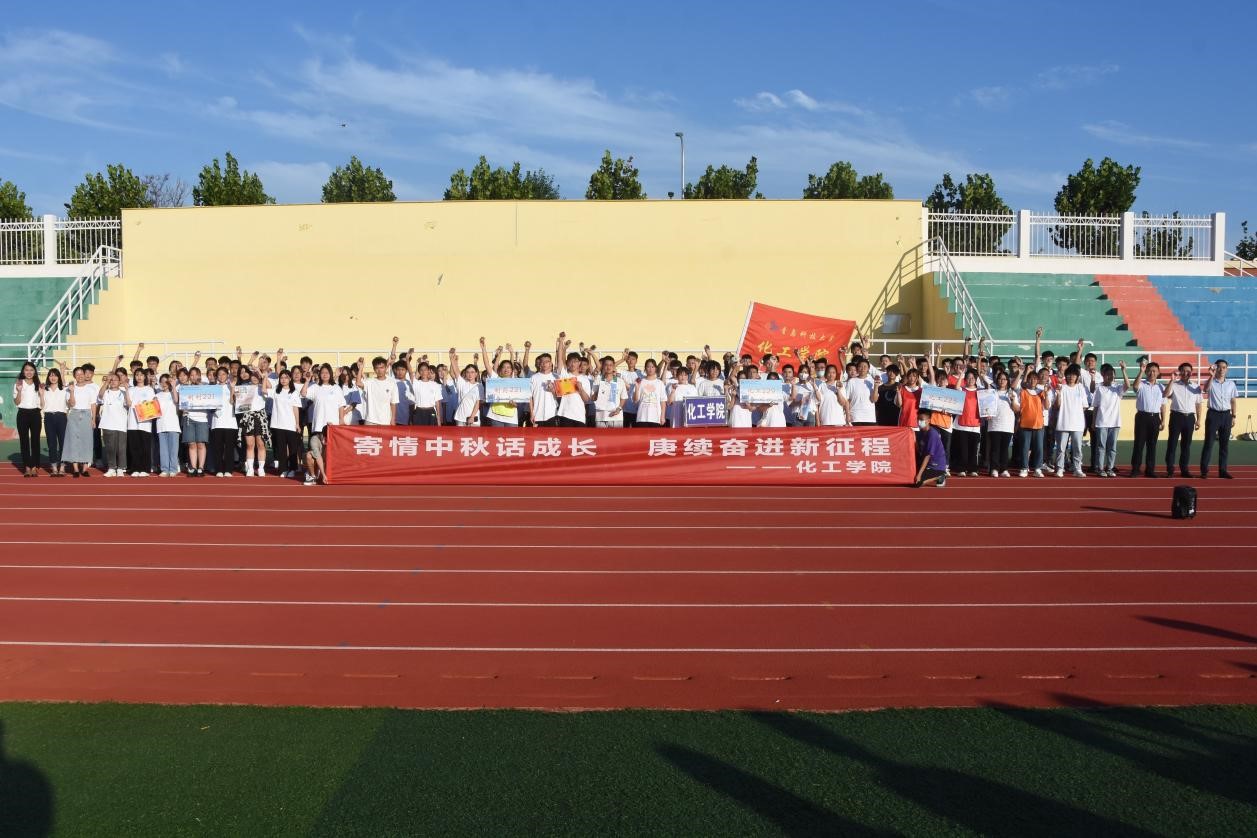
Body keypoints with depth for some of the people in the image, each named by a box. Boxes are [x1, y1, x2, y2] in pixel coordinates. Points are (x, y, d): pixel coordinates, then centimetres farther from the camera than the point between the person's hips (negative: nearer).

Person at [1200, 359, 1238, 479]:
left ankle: (1222, 470, 12)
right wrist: (1212, 375, -37)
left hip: (1226, 415, 3)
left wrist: (1233, 416, 7)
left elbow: (1233, 401, 11)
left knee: (1224, 444, 6)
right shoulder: (1211, 382, -2)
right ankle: (1204, 470, 0)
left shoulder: (1231, 384, 8)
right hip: (1213, 414, -3)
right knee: (1209, 443, -3)